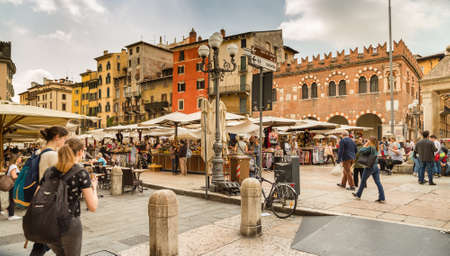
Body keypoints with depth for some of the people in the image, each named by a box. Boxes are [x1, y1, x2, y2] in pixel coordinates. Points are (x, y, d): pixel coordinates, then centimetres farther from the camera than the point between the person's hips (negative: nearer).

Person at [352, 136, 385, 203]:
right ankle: (382, 198, 1)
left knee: (363, 181, 9)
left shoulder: (370, 147, -16)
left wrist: (365, 145, -11)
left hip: (369, 167, -6)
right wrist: (366, 146, 7)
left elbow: (361, 151, -23)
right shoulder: (375, 148, 8)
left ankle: (358, 195, 23)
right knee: (378, 182, 4)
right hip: (375, 166, 7)